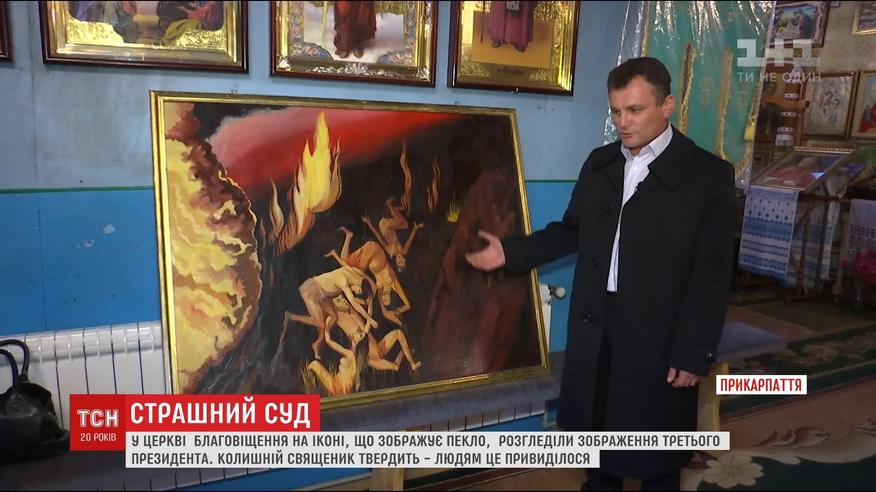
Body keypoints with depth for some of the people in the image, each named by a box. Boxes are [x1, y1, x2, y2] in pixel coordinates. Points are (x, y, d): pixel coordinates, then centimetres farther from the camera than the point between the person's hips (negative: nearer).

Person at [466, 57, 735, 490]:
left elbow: (712, 274, -11)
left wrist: (694, 352, -13)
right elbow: (572, 231, 13)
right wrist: (511, 252, 2)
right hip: (594, 326, 5)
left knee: (656, 452, 13)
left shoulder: (708, 174, -9)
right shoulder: (599, 163, 6)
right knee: (599, 433, 20)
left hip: (658, 334, -4)